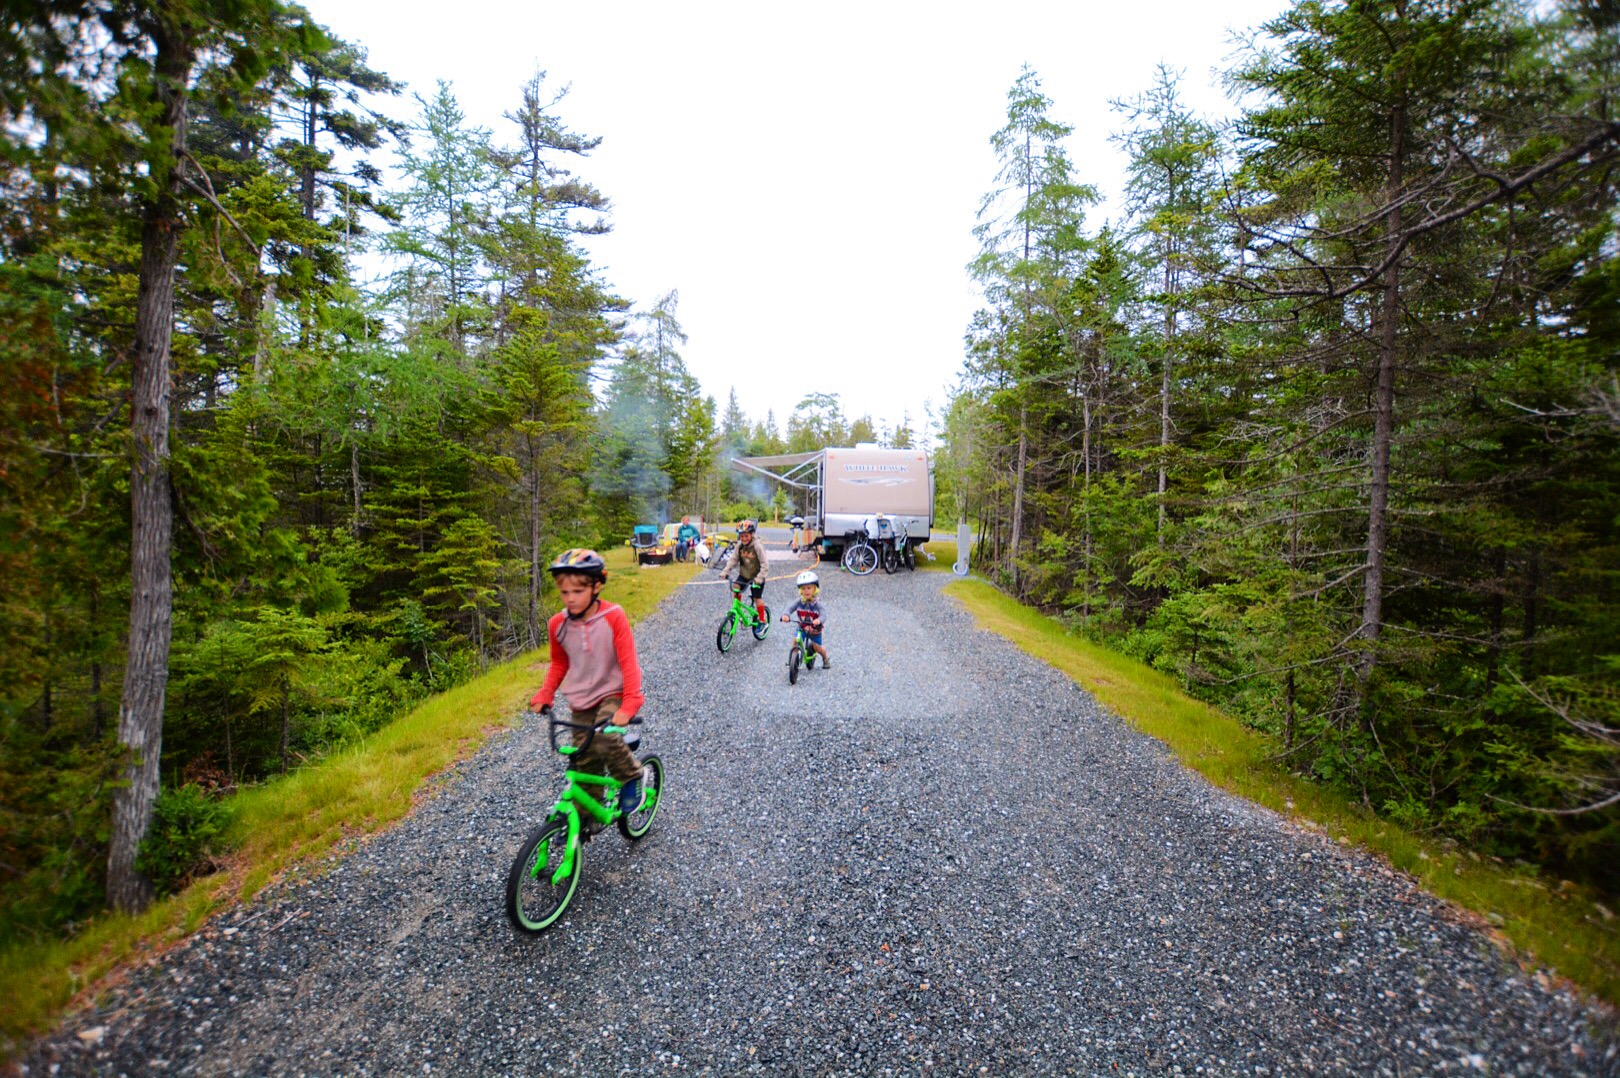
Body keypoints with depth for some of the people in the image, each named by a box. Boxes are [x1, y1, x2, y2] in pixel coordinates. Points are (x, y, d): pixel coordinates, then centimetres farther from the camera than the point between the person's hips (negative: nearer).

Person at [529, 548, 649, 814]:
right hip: (580, 702, 4)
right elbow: (559, 664, 13)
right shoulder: (557, 624, -5)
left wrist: (629, 704, -27)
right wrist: (544, 696, 3)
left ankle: (631, 777, 0)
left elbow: (628, 662, -18)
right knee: (585, 768, 8)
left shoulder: (613, 616, -17)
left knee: (604, 739, -30)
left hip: (612, 694, -4)